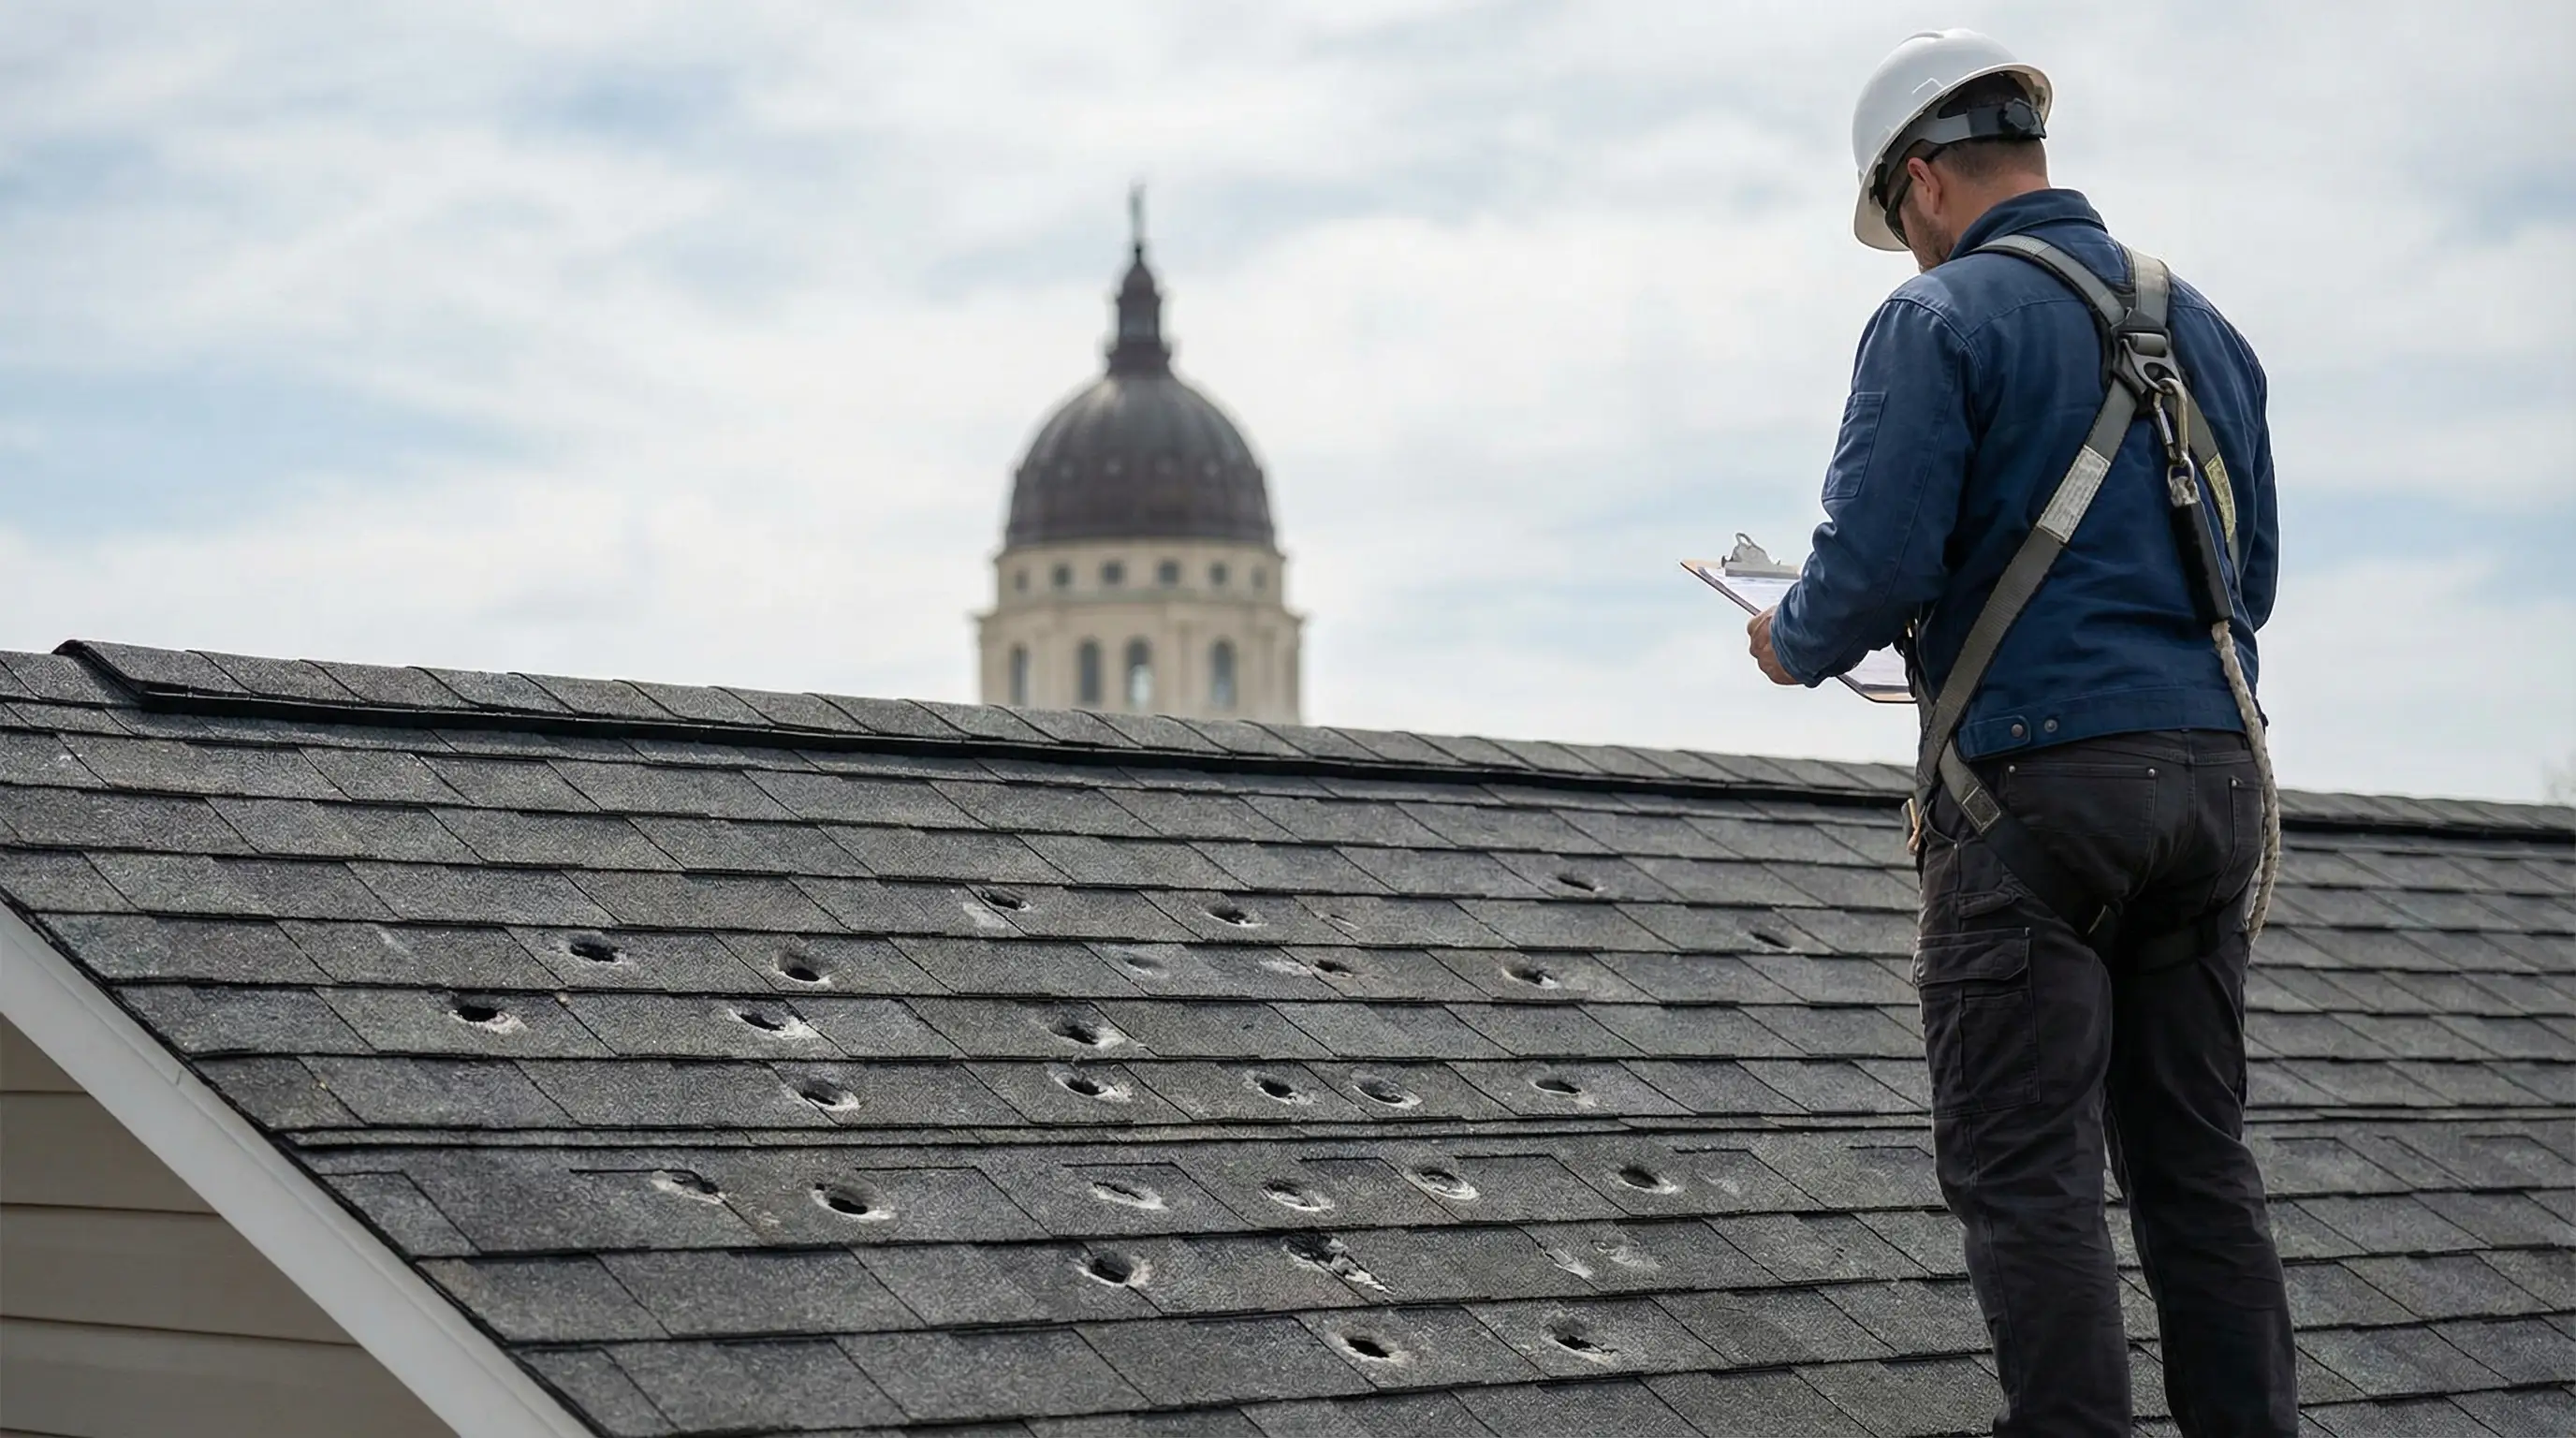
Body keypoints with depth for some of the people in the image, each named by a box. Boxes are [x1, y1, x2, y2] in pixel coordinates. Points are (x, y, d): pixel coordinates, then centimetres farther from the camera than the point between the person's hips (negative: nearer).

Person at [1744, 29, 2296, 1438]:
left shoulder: (1939, 322, -6)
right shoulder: (2198, 321, 16)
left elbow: (1878, 564, -14)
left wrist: (1794, 643, 6)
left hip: (2035, 788, -7)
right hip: (2210, 771, 7)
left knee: (2025, 1174, -4)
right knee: (2197, 1158, 10)